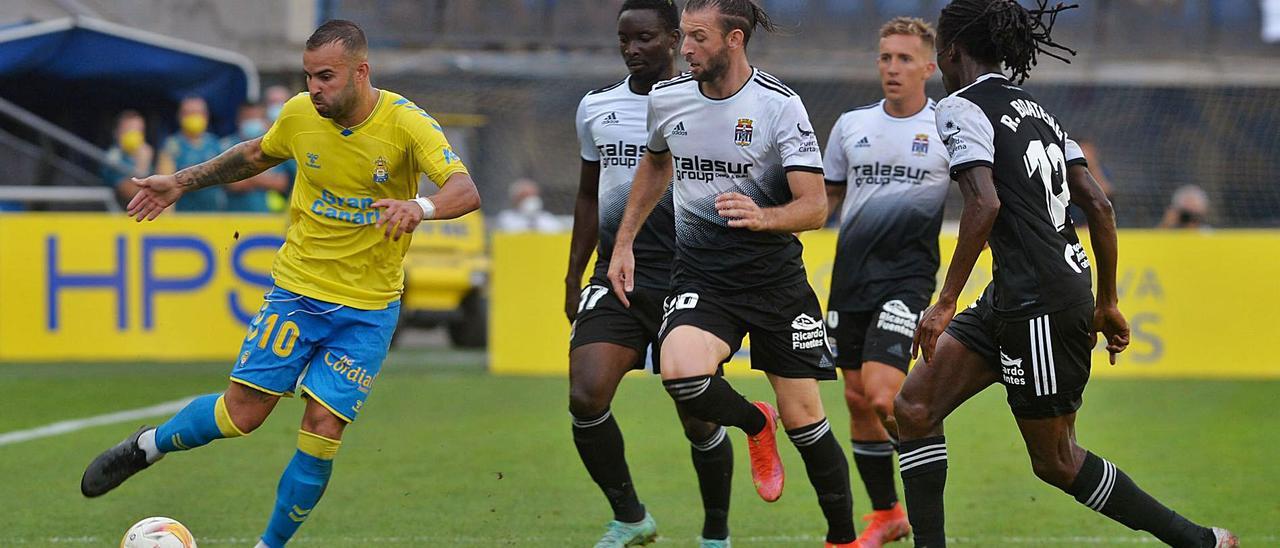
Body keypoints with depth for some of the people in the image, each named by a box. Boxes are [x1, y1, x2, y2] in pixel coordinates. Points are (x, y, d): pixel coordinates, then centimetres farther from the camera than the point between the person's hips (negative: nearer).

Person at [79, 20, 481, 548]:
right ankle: (146, 446, 25)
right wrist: (182, 182, 17)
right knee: (240, 414, -3)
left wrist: (419, 206, -48)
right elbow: (258, 153, 18)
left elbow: (465, 191, -28)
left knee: (322, 433, -9)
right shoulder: (300, 114, -5)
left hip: (368, 308, -2)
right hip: (297, 289, 2)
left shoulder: (406, 123, -16)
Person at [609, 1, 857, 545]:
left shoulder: (780, 105, -12)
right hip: (699, 271, 2)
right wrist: (624, 243, 20)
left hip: (774, 271, -2)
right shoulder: (665, 98, 2)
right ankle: (755, 425, 6)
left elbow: (814, 206, -14)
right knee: (681, 373, -27)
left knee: (803, 418, -1)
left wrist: (762, 217, -34)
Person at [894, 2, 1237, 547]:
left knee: (1055, 461, 4)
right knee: (914, 408, 8)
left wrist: (945, 303, -21)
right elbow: (1098, 204, 13)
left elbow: (984, 203, -23)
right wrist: (1107, 303, 20)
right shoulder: (1037, 111, 16)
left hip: (1040, 305, -9)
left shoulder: (961, 108, -9)